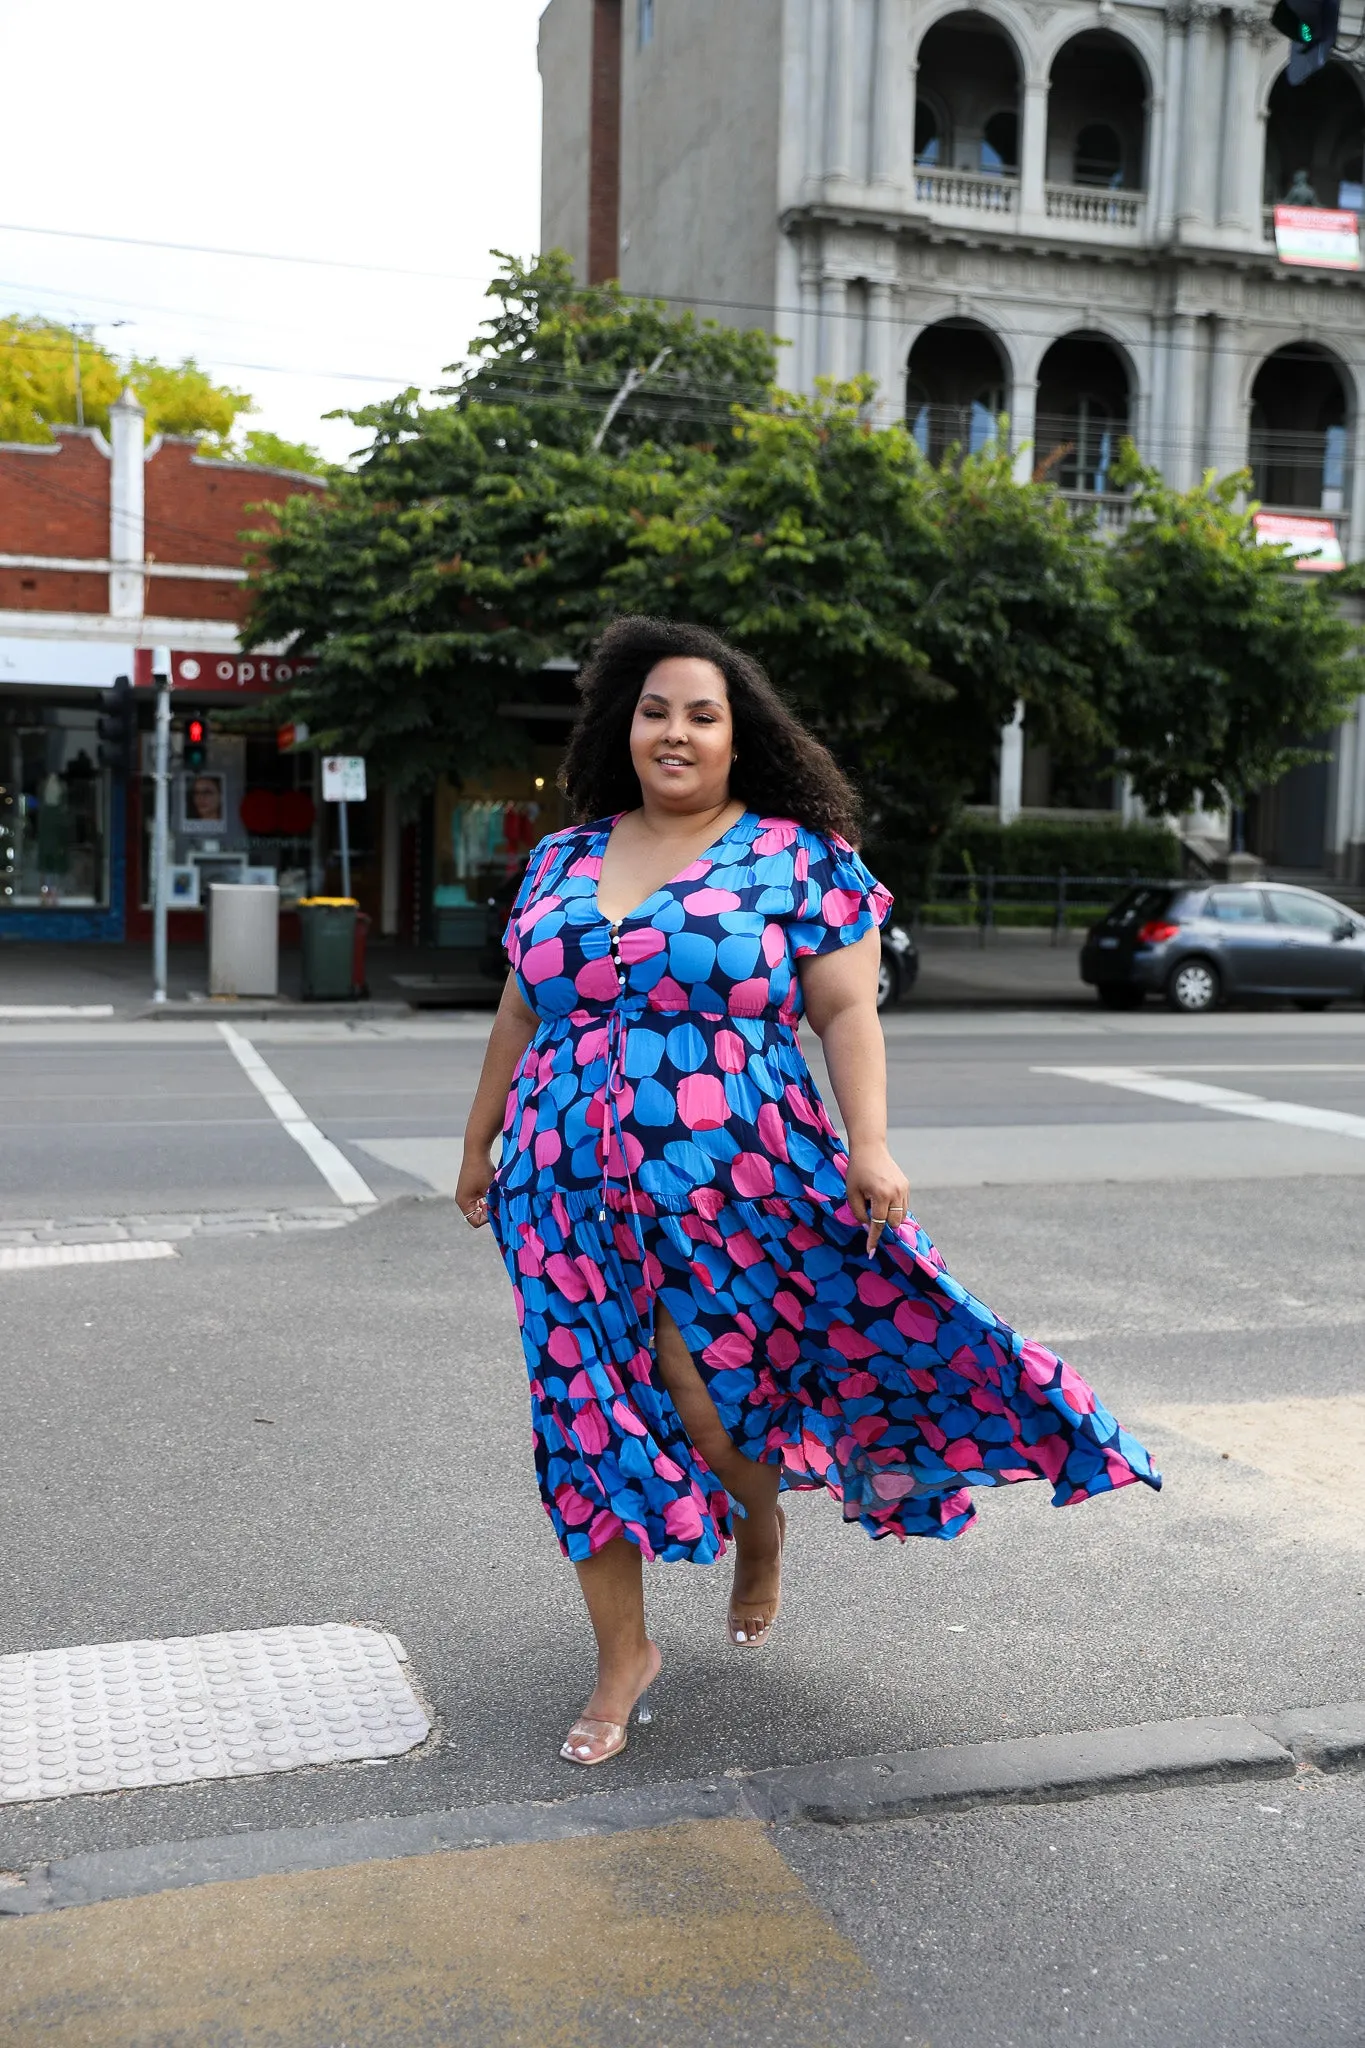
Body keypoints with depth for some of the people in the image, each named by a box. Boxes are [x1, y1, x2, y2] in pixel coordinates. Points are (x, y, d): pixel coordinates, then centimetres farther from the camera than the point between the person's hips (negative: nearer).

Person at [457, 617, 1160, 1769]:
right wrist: (479, 1145, 20)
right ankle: (623, 1656, 24)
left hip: (733, 1195, -4)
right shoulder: (564, 859, 11)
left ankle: (761, 1526, 36)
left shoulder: (798, 855, -1)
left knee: (706, 1402, -2)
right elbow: (521, 1012, 18)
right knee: (589, 1421, 5)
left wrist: (868, 1144, -18)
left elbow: (847, 1009, -6)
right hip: (575, 1196, 4)